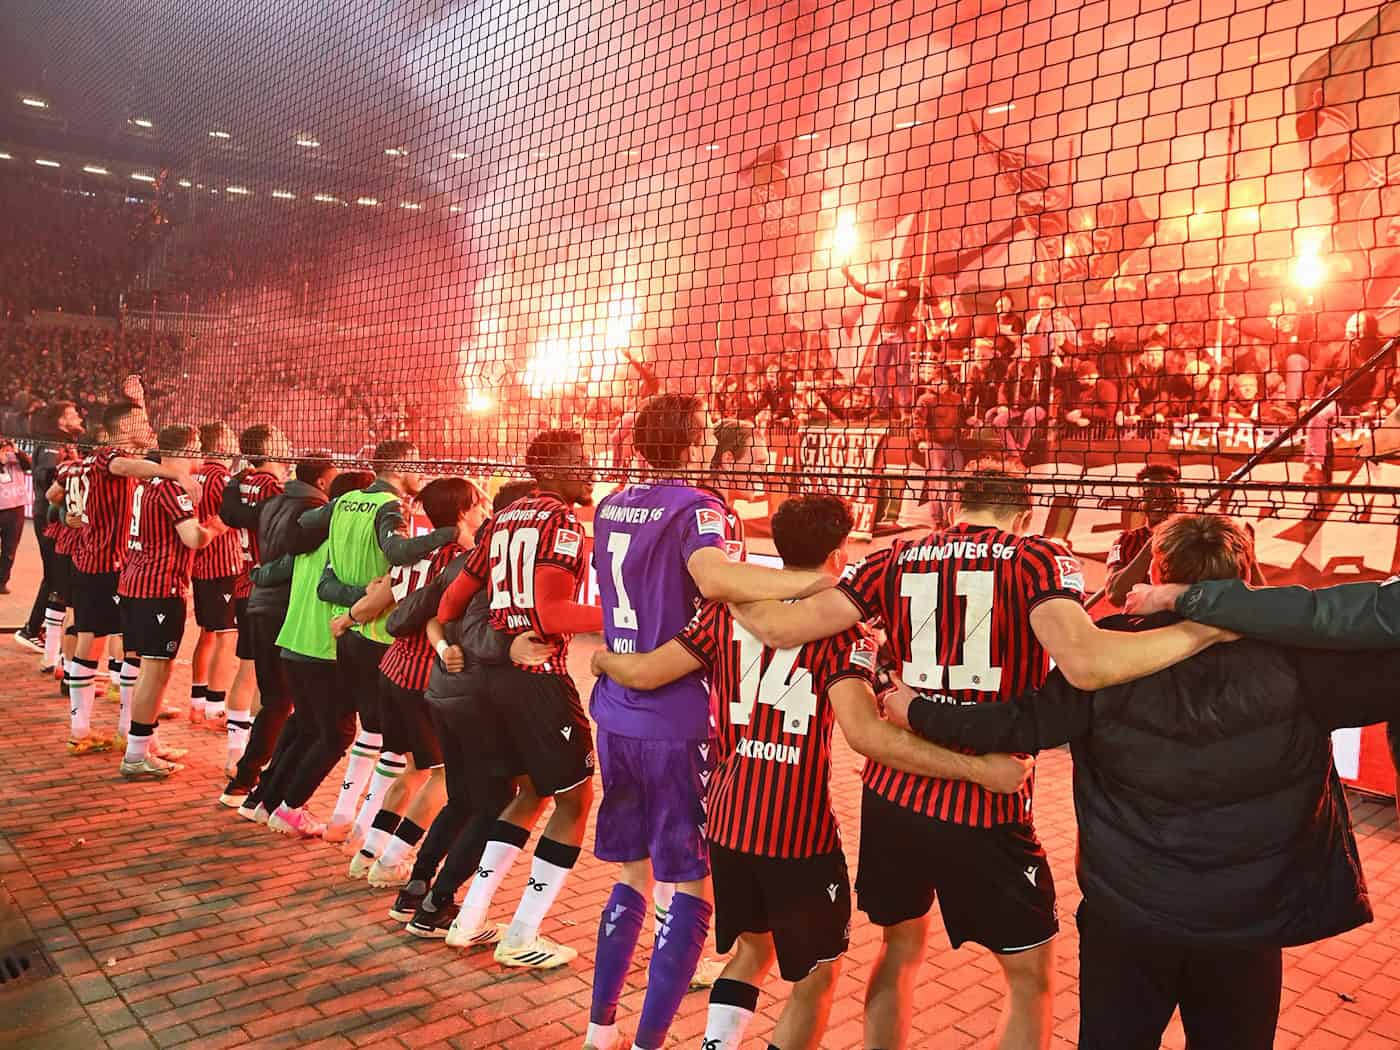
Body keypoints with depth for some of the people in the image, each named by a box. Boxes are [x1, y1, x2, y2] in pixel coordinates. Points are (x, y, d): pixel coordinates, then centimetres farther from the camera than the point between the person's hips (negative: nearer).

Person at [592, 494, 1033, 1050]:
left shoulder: (729, 608, 1)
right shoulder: (841, 625, -11)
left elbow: (644, 674, 0)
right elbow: (865, 733, -25)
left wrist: (601, 658, 22)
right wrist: (980, 768, -23)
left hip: (727, 820, 5)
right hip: (800, 831, -5)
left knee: (753, 945, 28)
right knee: (817, 974, 17)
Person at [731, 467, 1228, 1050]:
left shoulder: (895, 560, 4)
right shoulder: (1038, 558, -6)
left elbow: (780, 629, -1)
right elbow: (1086, 664, -24)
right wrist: (1211, 626, -16)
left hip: (892, 796, 4)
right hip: (984, 810, -4)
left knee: (900, 949, 28)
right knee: (1032, 978, 20)